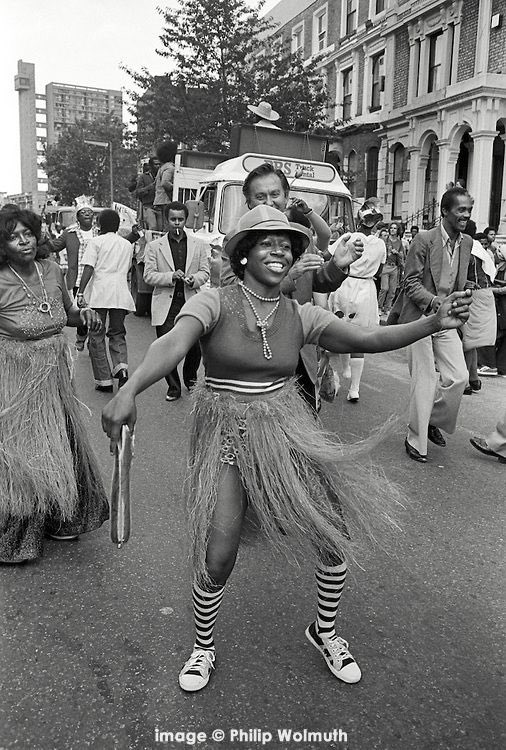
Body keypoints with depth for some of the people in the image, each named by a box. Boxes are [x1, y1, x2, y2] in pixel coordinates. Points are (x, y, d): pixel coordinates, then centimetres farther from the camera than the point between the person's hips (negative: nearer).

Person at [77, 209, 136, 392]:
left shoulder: (97, 242, 0)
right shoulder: (128, 245, 14)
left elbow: (88, 269, -8)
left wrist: (80, 293, -8)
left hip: (99, 293, -4)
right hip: (120, 294, 4)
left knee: (97, 336, 4)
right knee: (117, 334, 13)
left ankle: (104, 380, 3)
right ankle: (121, 367, -13)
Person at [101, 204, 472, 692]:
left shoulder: (300, 316, 1)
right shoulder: (213, 303, -10)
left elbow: (367, 340, -5)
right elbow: (172, 344, -28)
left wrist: (434, 323, -18)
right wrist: (129, 391, -46)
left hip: (285, 432, 4)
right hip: (225, 437, -3)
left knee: (336, 533, 2)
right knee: (216, 559, -7)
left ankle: (324, 631, 32)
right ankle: (203, 647, 27)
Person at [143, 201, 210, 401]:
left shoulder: (198, 245, 11)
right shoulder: (154, 246, 6)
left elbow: (205, 271, 11)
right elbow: (148, 275, 0)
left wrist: (194, 279, -12)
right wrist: (171, 276, -16)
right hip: (165, 305, -1)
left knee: (195, 346, 0)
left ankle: (190, 377, 29)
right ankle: (173, 387, 15)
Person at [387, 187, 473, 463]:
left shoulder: (466, 243, 9)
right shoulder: (424, 240, -11)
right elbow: (411, 283, -12)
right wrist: (436, 302, -23)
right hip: (420, 318, -6)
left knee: (458, 376, 0)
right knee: (425, 381, -3)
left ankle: (434, 420, 26)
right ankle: (416, 440, 12)